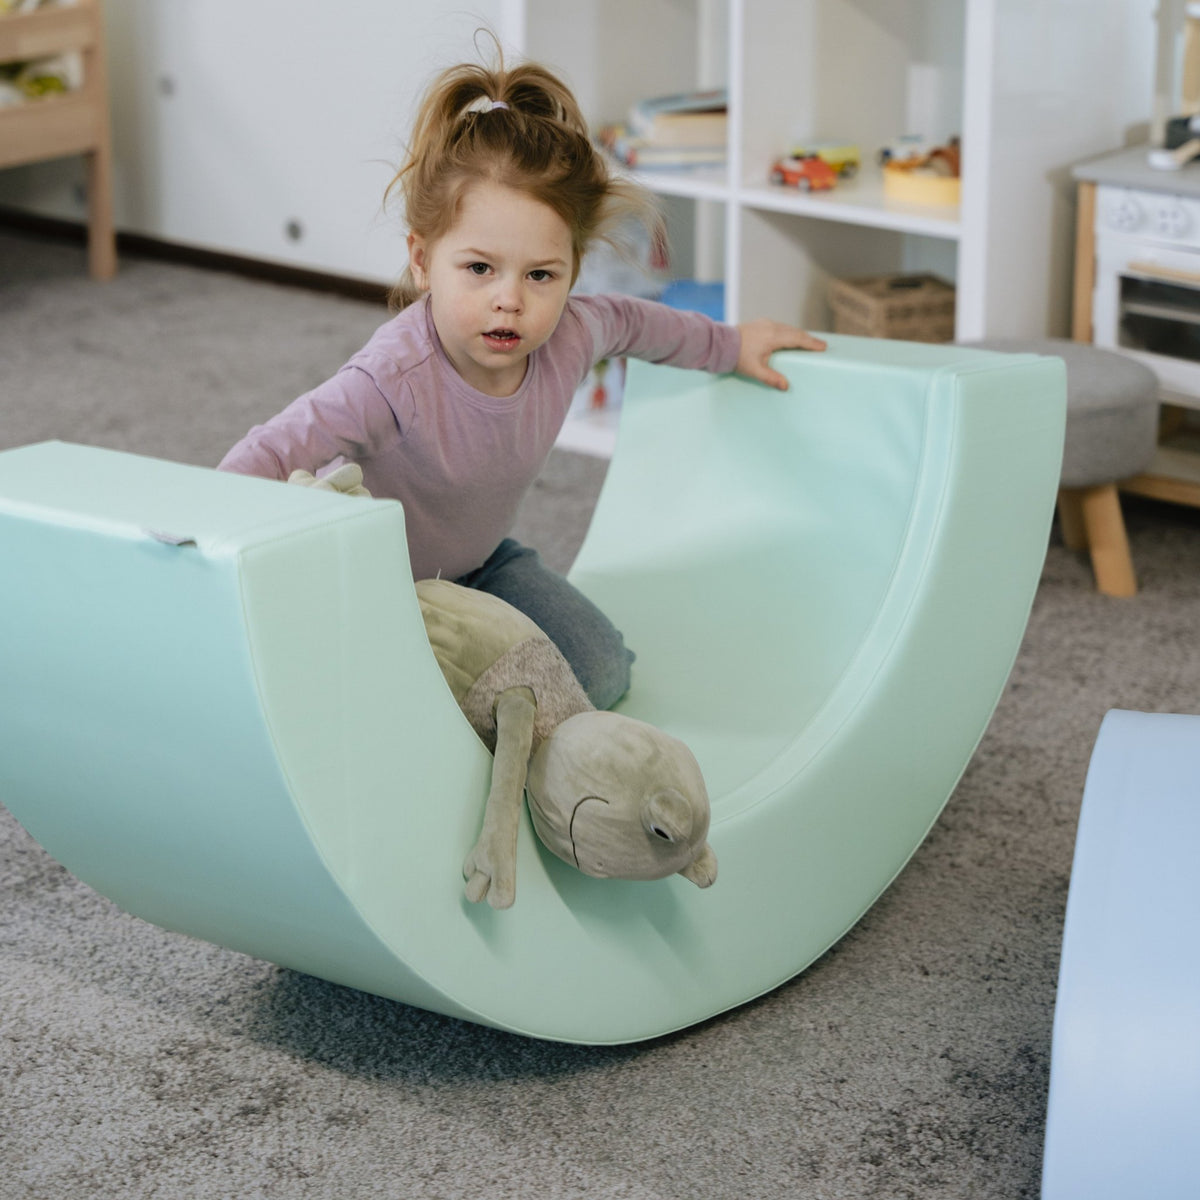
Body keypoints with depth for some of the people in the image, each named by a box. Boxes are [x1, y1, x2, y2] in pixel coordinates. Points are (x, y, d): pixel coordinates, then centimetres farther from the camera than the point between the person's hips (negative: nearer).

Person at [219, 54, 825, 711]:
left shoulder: (568, 336, -18)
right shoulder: (395, 380, -39)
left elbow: (629, 322, 6)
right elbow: (272, 453, -40)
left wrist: (730, 345, 20)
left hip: (479, 560, 6)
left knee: (601, 674, -4)